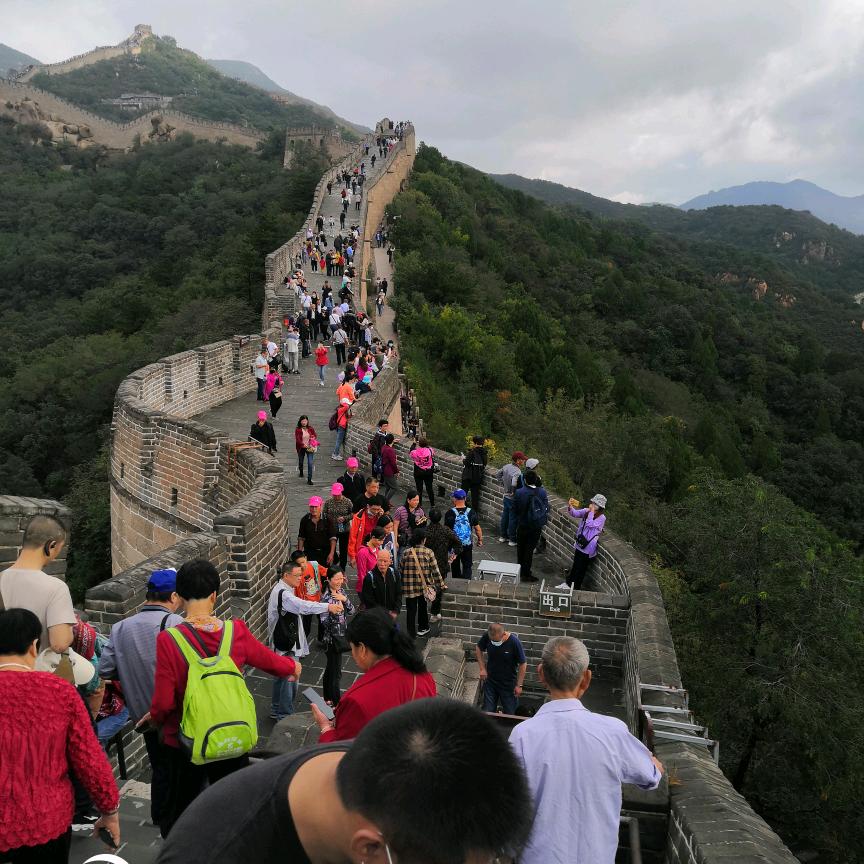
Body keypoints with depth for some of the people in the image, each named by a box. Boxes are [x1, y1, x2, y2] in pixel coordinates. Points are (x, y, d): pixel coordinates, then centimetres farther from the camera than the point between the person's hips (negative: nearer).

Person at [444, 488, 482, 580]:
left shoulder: (450, 513, -15)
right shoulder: (471, 512, -10)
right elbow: (477, 528, -1)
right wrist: (480, 539, 16)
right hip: (468, 544, 0)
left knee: (455, 565, 19)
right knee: (467, 566, 9)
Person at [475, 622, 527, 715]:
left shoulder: (514, 642, -25)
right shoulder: (487, 637, -17)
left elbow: (523, 664, -14)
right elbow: (478, 648, 5)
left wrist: (519, 685, -11)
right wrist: (482, 668, -2)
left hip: (508, 683, -2)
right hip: (490, 680, 3)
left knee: (509, 713, 7)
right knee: (487, 711, 8)